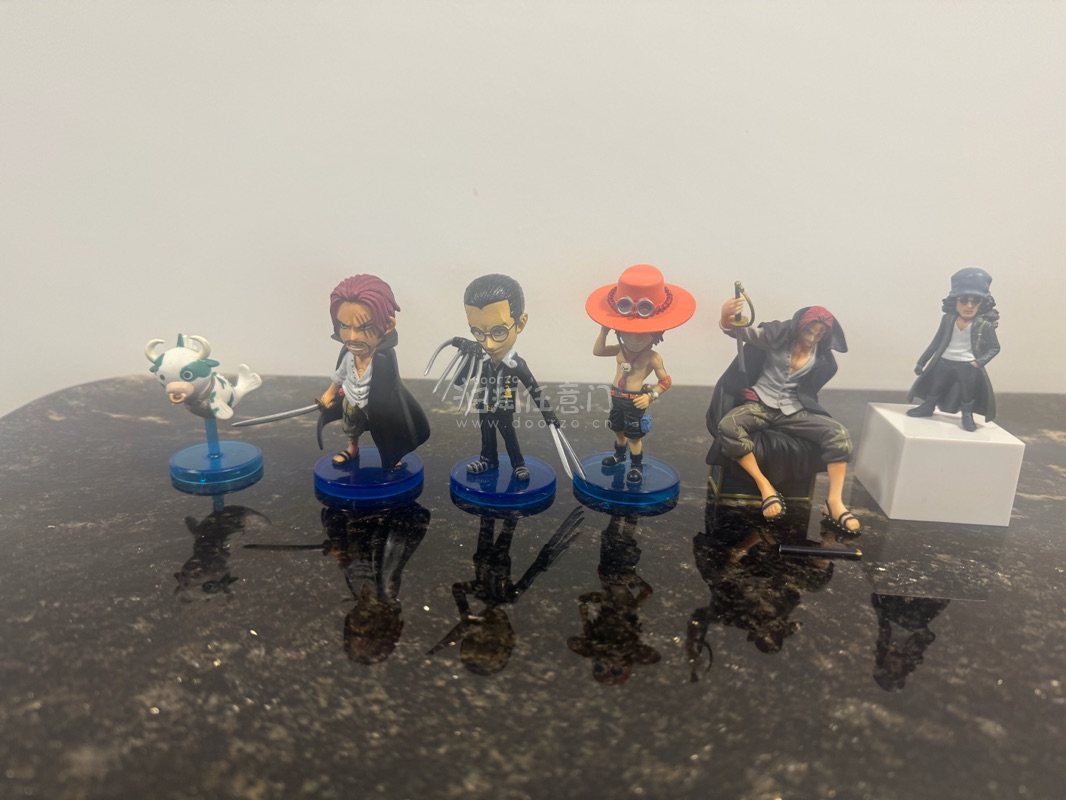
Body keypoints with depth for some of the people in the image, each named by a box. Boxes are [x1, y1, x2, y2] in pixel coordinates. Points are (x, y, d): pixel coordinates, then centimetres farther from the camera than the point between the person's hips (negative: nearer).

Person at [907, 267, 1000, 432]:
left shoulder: (984, 325, -10)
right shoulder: (948, 319, -1)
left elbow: (994, 347, -2)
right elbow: (937, 342, 8)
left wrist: (980, 361, -19)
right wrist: (922, 361, 9)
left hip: (968, 367, -3)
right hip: (944, 362, 3)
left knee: (968, 393, 4)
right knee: (934, 388, 16)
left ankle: (967, 415, 23)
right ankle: (927, 407, 36)